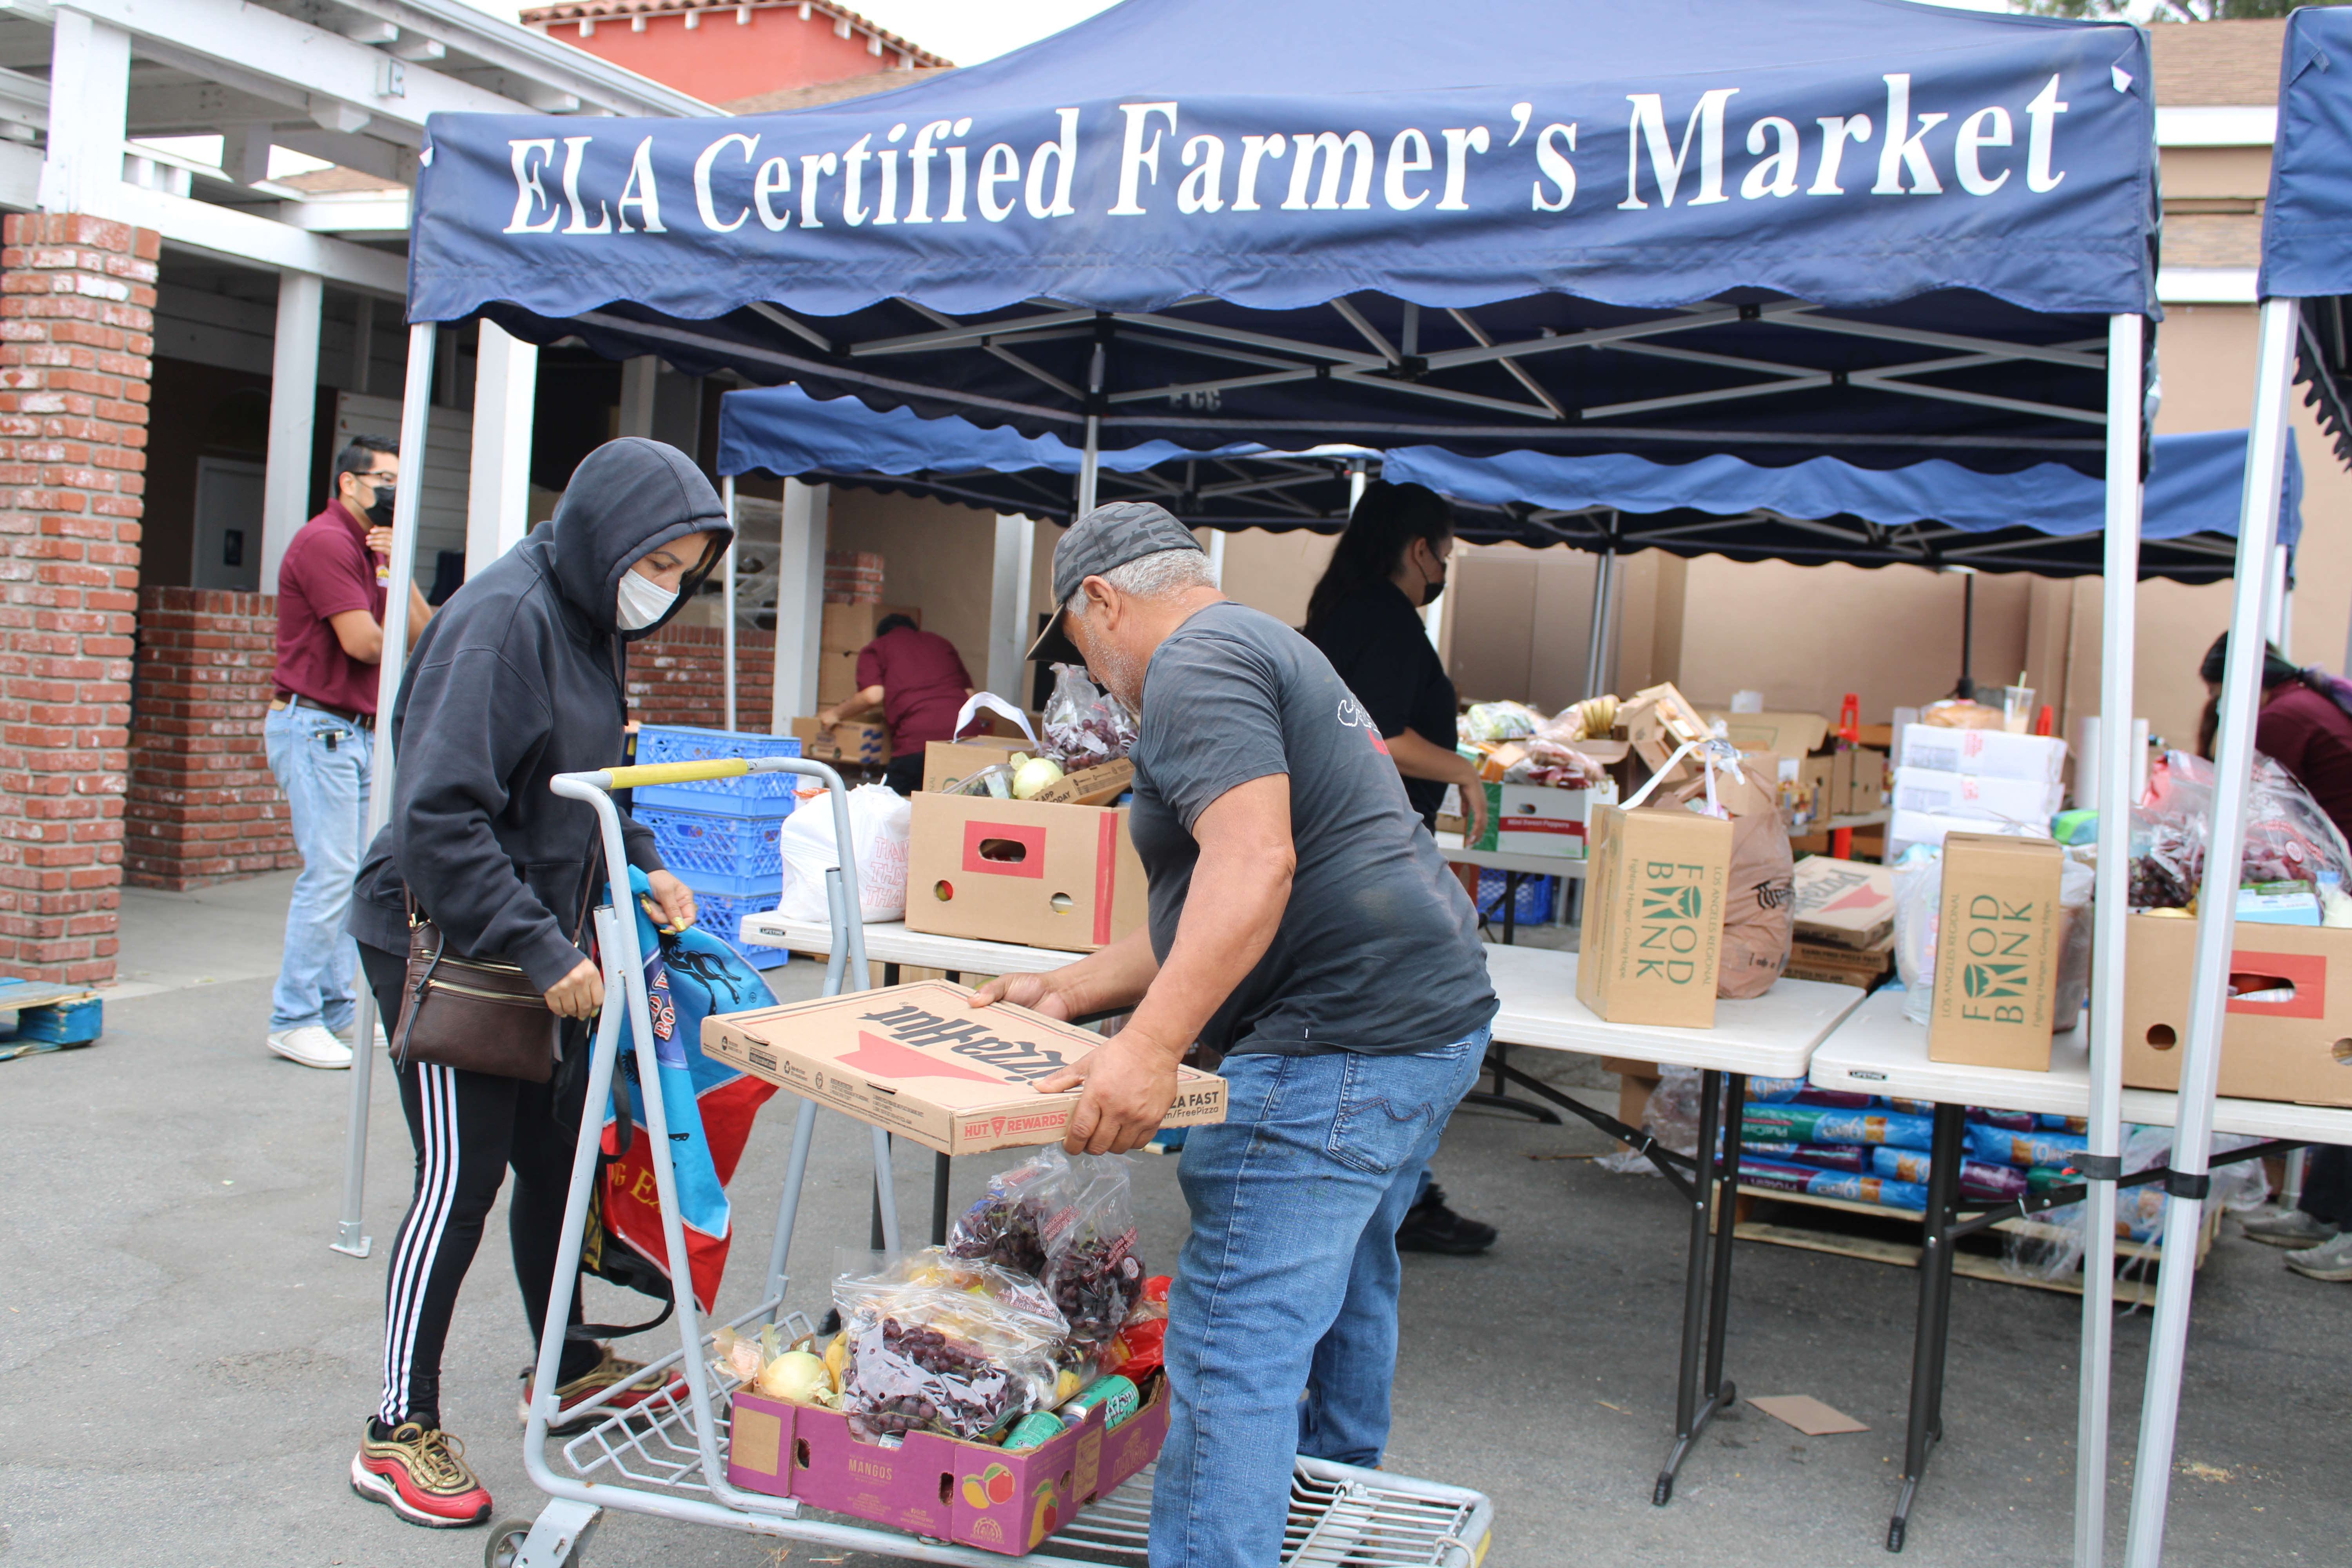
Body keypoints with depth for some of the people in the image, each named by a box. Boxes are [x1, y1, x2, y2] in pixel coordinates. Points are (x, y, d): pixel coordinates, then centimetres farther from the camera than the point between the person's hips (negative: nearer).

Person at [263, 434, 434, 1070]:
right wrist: (401, 648, 4)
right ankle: (293, 1021, -3)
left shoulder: (373, 549, 18)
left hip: (359, 730, 9)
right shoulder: (325, 541, -11)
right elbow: (362, 642, -18)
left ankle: (337, 1011, 16)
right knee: (329, 872, -10)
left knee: (352, 874, 10)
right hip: (316, 726, -9)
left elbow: (423, 636, 9)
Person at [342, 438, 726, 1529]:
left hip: (533, 942, 9)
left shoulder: (589, 623, 8)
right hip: (443, 946, -9)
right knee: (460, 1182, -3)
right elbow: (439, 816, -26)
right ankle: (399, 1435, 11)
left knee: (557, 1156, 16)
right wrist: (541, 948, -25)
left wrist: (641, 866, 4)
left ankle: (566, 1369, 34)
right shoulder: (502, 620, -22)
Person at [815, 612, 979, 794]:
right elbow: (970, 694, 23)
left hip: (918, 740, -4)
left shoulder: (875, 649, 18)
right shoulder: (942, 643, 31)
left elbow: (873, 695, 1)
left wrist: (837, 714, 17)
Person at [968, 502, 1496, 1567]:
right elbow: (1205, 920, 23)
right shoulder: (1268, 652, 24)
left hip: (1344, 1041, -12)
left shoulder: (1196, 663, -10)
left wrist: (1149, 1048, -32)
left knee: (1234, 1342, -10)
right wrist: (1070, 991, 19)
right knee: (1338, 1287, 28)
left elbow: (1254, 866, -27)